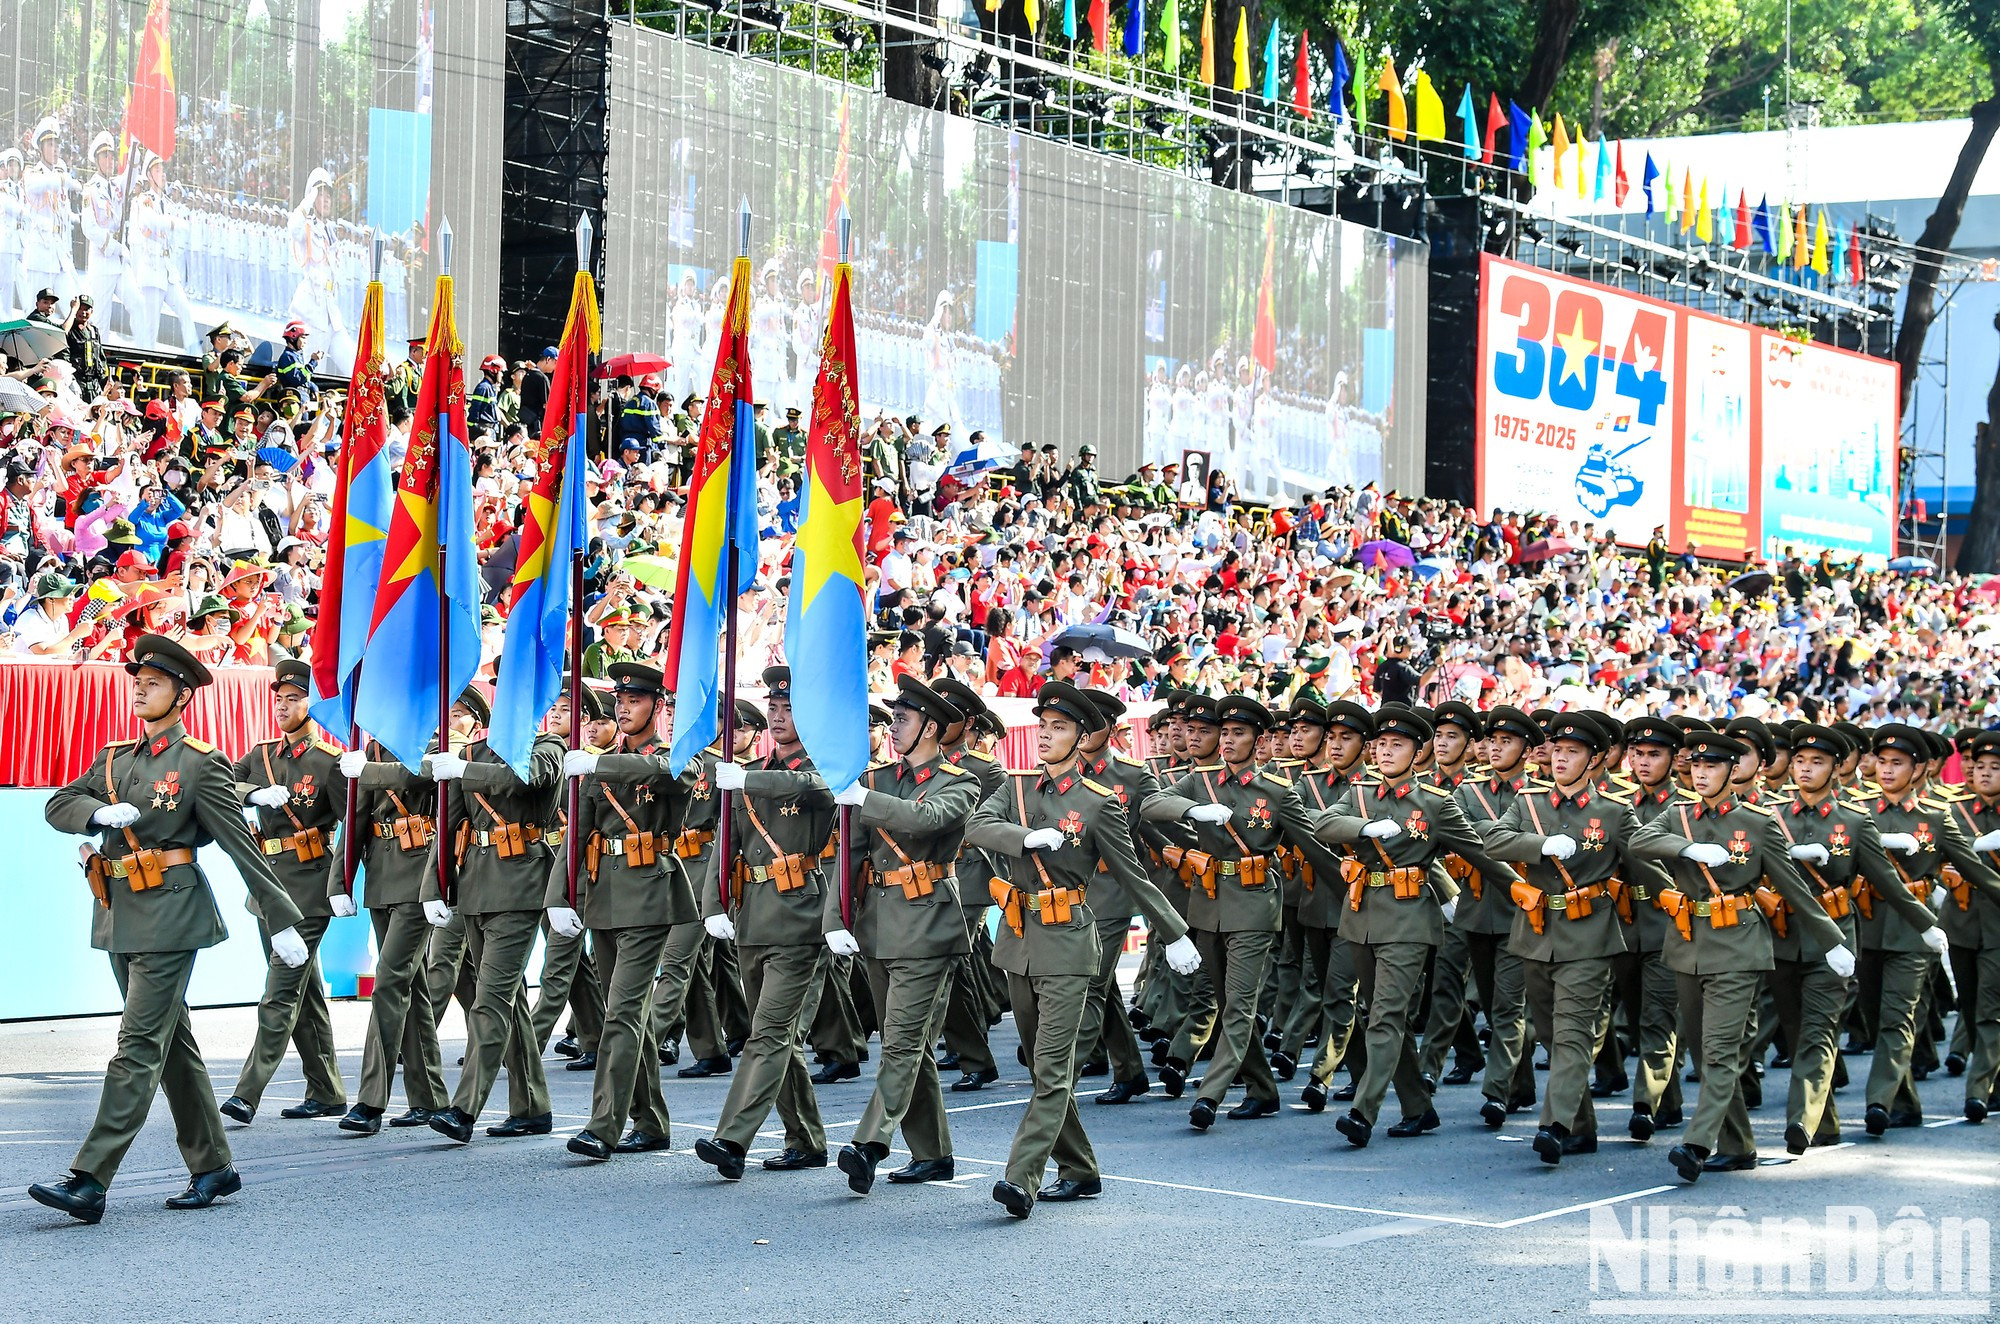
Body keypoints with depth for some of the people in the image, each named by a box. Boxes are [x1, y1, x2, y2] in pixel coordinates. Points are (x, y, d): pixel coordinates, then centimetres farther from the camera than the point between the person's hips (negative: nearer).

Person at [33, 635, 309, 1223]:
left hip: (170, 916, -7)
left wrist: (281, 920, -8)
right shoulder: (114, 758, 15)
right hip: (121, 918, 8)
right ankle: (213, 1167, 22)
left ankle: (89, 1182, -16)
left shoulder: (201, 762, -5)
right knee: (172, 1043, 13)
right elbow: (58, 807, 10)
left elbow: (241, 843, -7)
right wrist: (100, 812, -12)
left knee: (140, 1045, -10)